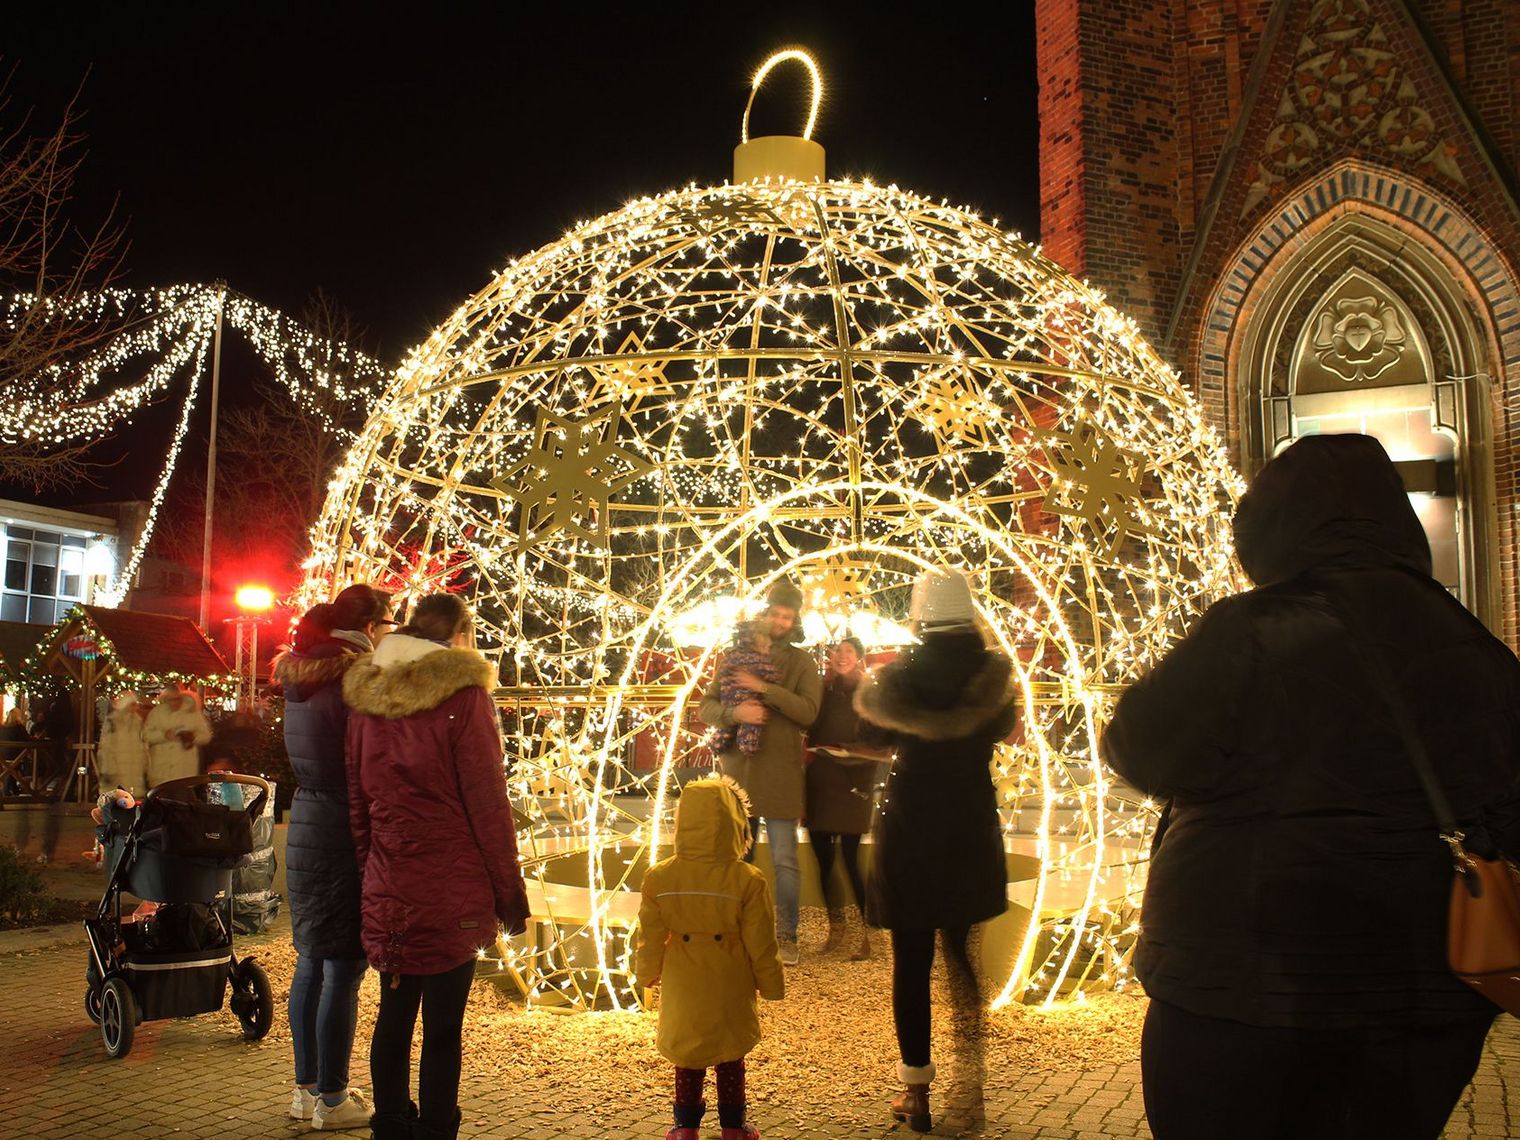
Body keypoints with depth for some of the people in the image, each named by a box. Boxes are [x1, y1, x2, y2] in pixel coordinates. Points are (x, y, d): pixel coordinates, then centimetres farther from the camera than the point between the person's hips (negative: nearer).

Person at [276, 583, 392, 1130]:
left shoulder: (301, 678, 11)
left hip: (304, 826, 9)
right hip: (346, 832, -9)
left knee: (311, 961, 16)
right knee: (343, 968, 1)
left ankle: (307, 1087, 27)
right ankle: (331, 1098, 10)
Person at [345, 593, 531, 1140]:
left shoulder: (365, 696, 7)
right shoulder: (462, 694, -11)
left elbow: (358, 802, 12)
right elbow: (487, 802, -10)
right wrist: (510, 891, -4)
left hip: (387, 890, 6)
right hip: (450, 890, -5)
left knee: (394, 1012, 16)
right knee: (442, 1026, 3)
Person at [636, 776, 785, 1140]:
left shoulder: (658, 878, -12)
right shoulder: (747, 880, -18)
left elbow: (650, 938, -1)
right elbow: (761, 944, -10)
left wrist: (647, 973, 17)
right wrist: (771, 984, 4)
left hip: (683, 991, 1)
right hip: (730, 992, -1)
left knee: (687, 1057, 17)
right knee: (730, 1057, 16)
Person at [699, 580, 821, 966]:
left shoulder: (801, 663, 3)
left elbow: (808, 711, -12)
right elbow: (706, 706, 4)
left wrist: (764, 688, -21)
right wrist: (733, 712, -17)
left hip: (779, 774, -3)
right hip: (736, 769, 3)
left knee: (784, 860, -2)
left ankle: (787, 935, 10)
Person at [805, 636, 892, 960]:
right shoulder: (822, 690, 9)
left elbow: (882, 740, -7)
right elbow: (810, 731, 12)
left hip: (853, 785, -4)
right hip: (819, 784, 4)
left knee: (850, 860, -6)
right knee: (823, 860, 6)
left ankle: (868, 933, 4)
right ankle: (836, 927, 20)